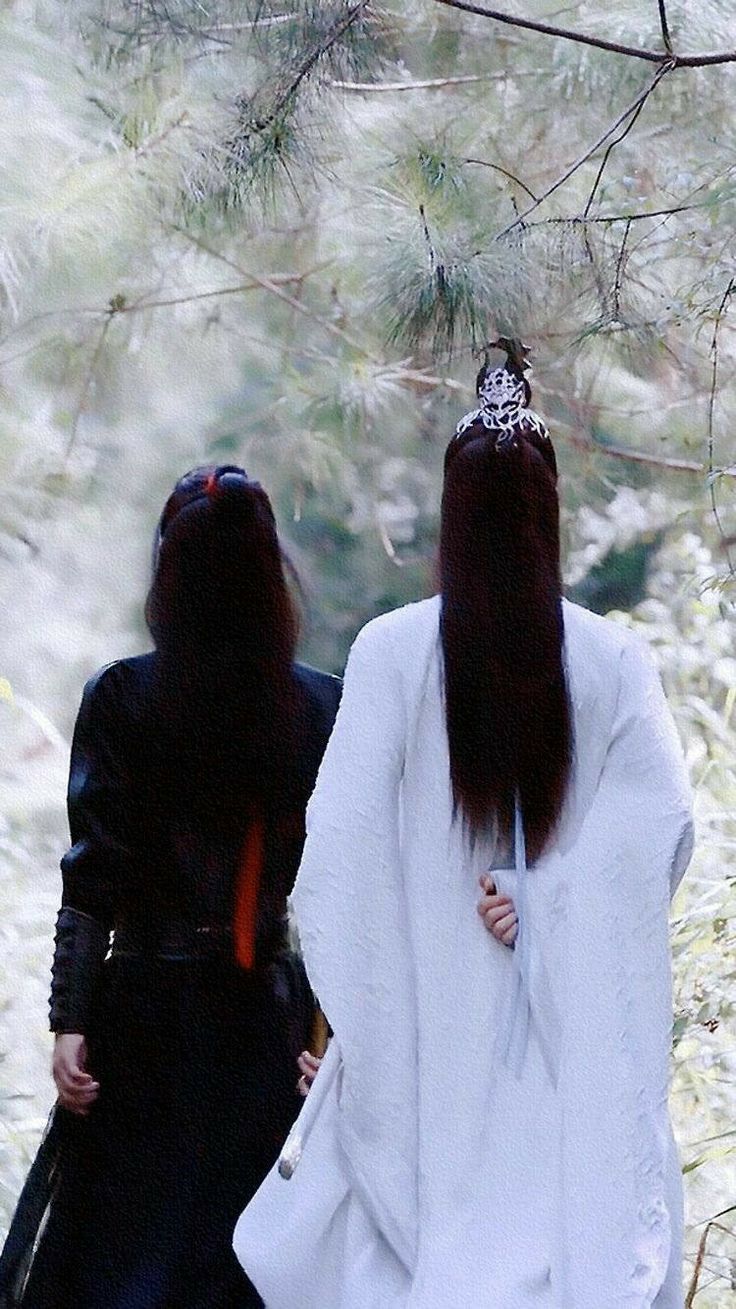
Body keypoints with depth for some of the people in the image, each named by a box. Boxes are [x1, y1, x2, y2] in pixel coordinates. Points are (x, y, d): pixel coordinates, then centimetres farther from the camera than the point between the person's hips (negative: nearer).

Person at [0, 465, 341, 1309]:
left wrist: (70, 1020, -7)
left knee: (123, 1239, 6)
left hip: (149, 1009, -2)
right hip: (268, 1016, 2)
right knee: (242, 1232, 12)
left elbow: (93, 878, -10)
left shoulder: (119, 698, -7)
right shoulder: (322, 706, -2)